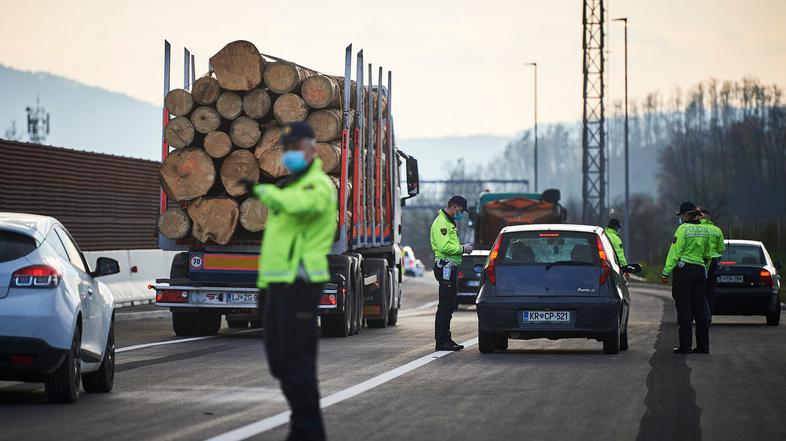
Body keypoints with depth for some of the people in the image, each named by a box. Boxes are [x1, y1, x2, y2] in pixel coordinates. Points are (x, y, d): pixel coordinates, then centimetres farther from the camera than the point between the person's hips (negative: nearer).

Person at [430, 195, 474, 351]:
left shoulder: (449, 222, 22)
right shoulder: (441, 223, -13)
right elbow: (444, 246, -23)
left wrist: (462, 248, 10)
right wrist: (462, 249, -14)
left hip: (451, 267, 11)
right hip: (446, 267, -11)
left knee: (449, 306, 14)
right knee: (445, 306, -10)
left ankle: (445, 339, 19)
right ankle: (442, 341, -9)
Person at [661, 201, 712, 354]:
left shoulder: (683, 229, -10)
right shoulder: (704, 230, 11)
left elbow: (675, 252, -13)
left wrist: (666, 272, -12)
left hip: (684, 269, -6)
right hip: (700, 270, 6)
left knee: (684, 309, -4)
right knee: (700, 309, 8)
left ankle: (685, 346, -5)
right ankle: (703, 345, 9)